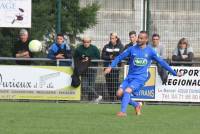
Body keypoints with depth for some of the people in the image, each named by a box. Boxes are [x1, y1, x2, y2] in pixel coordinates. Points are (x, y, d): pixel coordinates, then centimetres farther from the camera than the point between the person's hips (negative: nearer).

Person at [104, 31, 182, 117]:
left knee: (127, 91, -27)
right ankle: (136, 105, 12)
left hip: (140, 77, -4)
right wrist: (111, 67, -3)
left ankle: (123, 111, -24)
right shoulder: (132, 49, 6)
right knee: (119, 93, -11)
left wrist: (175, 73, 10)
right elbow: (120, 57, 11)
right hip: (130, 76, 4)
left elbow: (162, 62, 9)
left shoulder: (150, 51, 2)